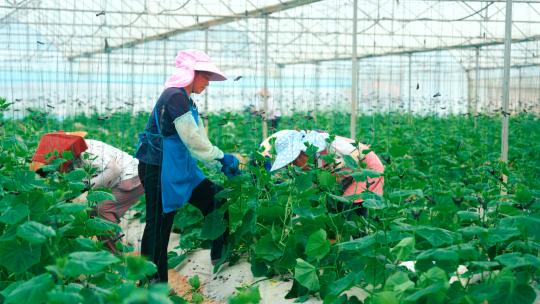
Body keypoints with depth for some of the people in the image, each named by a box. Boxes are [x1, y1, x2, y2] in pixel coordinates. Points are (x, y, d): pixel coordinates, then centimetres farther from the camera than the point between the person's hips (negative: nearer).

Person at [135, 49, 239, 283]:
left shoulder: (186, 100, 14)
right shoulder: (175, 97, -17)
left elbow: (198, 141, 14)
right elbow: (193, 139, -18)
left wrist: (221, 165, 8)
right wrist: (222, 158, -8)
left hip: (181, 168, 10)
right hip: (159, 170, -10)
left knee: (215, 200, 10)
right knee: (159, 225, -2)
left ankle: (221, 260, 20)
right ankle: (154, 283, 8)